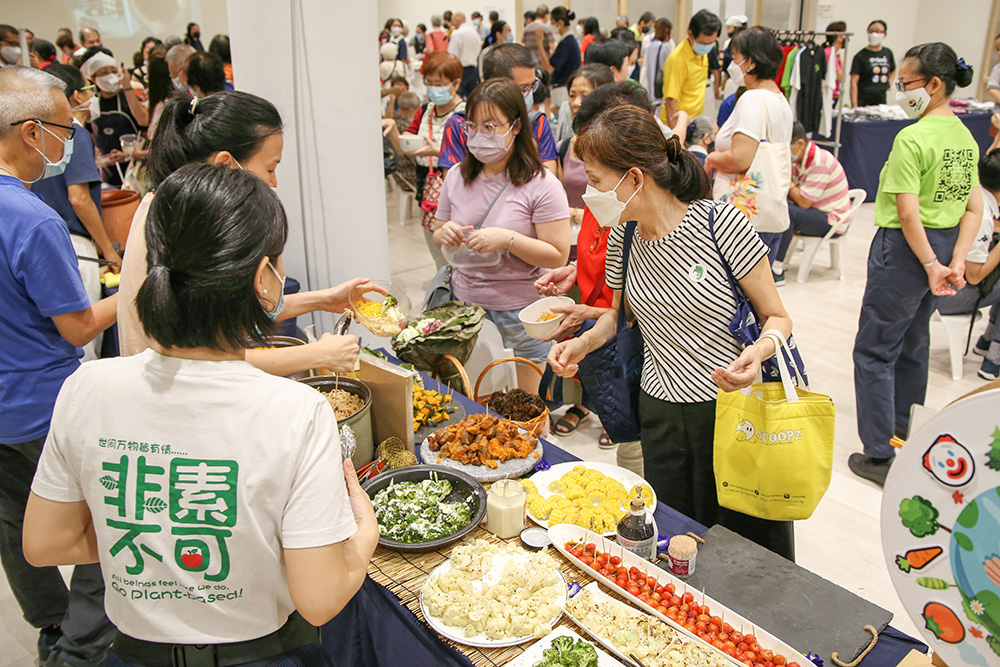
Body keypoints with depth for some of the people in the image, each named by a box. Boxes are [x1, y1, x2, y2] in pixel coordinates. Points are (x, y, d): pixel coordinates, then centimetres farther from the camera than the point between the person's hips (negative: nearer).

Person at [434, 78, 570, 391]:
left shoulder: (541, 184, -10)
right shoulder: (457, 177, 5)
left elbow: (558, 256, -13)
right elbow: (437, 235, 16)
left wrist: (508, 239, -25)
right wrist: (445, 233, -8)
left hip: (520, 311, -4)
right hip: (463, 303, 4)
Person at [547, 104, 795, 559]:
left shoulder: (721, 223, -15)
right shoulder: (623, 237, 1)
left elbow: (776, 317, -7)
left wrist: (758, 351, -29)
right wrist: (582, 342, -2)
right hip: (660, 413, 5)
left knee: (749, 550, 6)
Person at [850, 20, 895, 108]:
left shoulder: (888, 53, 12)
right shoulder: (860, 56, -4)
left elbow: (893, 71, 32)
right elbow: (854, 82, -10)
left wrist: (888, 85, 14)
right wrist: (854, 106, -17)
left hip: (881, 102, 5)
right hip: (863, 103, -5)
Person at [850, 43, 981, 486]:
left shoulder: (912, 139, -19)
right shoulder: (965, 137, 8)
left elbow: (908, 214, -23)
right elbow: (974, 209, 7)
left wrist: (931, 265, -14)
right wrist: (956, 261, 1)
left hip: (906, 249, -9)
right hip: (945, 243, 9)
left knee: (875, 350, 1)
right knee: (913, 342, 22)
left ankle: (881, 456, 5)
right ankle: (904, 433, 38)